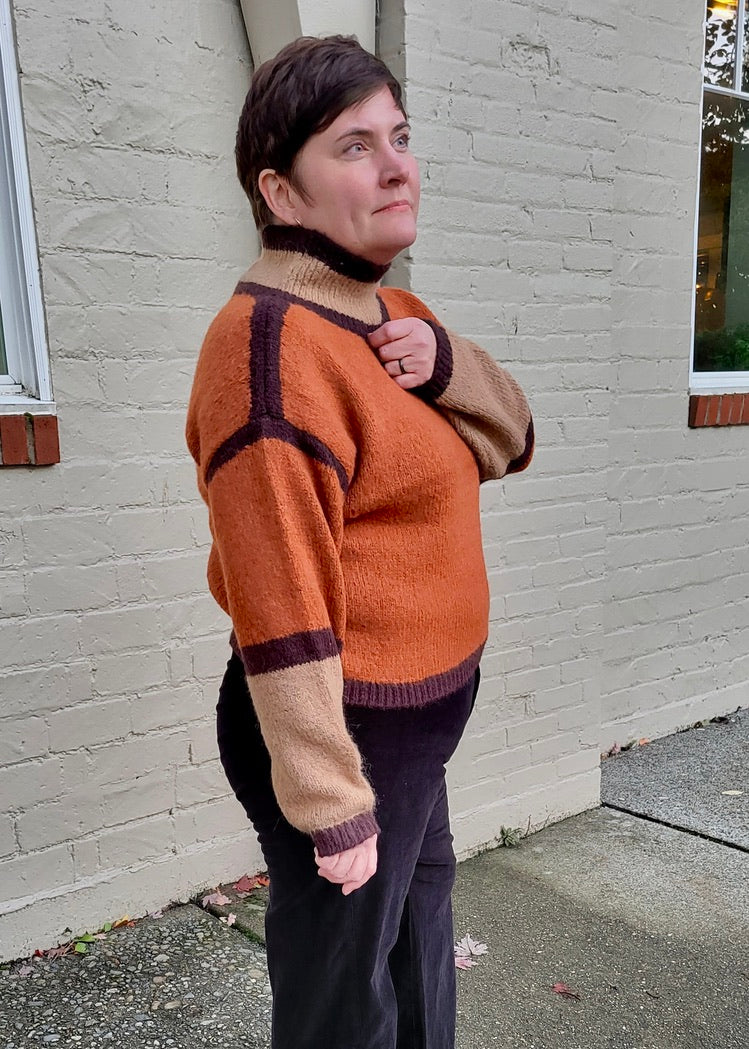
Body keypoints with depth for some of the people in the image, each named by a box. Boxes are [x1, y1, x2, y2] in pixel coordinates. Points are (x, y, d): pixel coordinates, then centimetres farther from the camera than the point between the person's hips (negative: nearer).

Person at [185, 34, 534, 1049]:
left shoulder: (393, 314, 6)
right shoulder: (269, 336, -24)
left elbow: (509, 442, 5)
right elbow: (280, 600, -26)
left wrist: (444, 360, -15)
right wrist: (331, 807, -21)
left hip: (414, 728, 9)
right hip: (342, 733, -9)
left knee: (419, 938, 31)